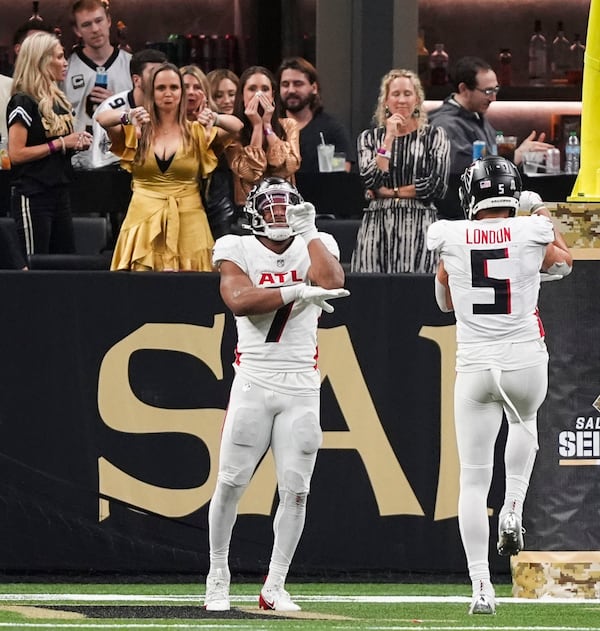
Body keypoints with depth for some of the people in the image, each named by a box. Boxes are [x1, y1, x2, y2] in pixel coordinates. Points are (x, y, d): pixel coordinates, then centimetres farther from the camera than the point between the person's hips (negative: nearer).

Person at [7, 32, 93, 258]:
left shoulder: (58, 100, 14)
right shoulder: (23, 103, -11)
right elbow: (16, 154, -18)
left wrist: (76, 143, 5)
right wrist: (59, 144, -17)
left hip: (59, 192, 9)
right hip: (32, 194, -9)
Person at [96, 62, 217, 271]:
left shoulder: (195, 132, 7)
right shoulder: (137, 131, 7)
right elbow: (101, 119, -9)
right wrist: (127, 117, -31)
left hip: (187, 222, 0)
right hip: (145, 220, 0)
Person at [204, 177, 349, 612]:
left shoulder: (314, 248, 9)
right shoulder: (239, 251, 3)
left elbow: (332, 283, -13)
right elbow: (239, 300, -16)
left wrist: (310, 233, -9)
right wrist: (296, 292, -22)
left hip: (301, 385, 2)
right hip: (254, 380, -2)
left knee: (295, 490, -1)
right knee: (231, 483, -2)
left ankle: (275, 588, 6)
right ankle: (218, 577, 12)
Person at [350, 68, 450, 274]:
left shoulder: (434, 136, 9)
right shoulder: (369, 137, 13)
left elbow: (436, 186, -2)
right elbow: (370, 182, -3)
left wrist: (391, 192, -3)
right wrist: (389, 137, -4)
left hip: (420, 226, -1)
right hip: (378, 226, 1)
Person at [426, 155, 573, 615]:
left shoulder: (451, 239, -3)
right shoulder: (531, 233, -5)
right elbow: (562, 264, 19)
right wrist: (541, 214, 30)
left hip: (475, 366, 0)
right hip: (526, 362, 0)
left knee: (474, 480, 4)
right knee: (524, 422, 36)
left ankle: (481, 587, -2)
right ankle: (513, 509, 18)